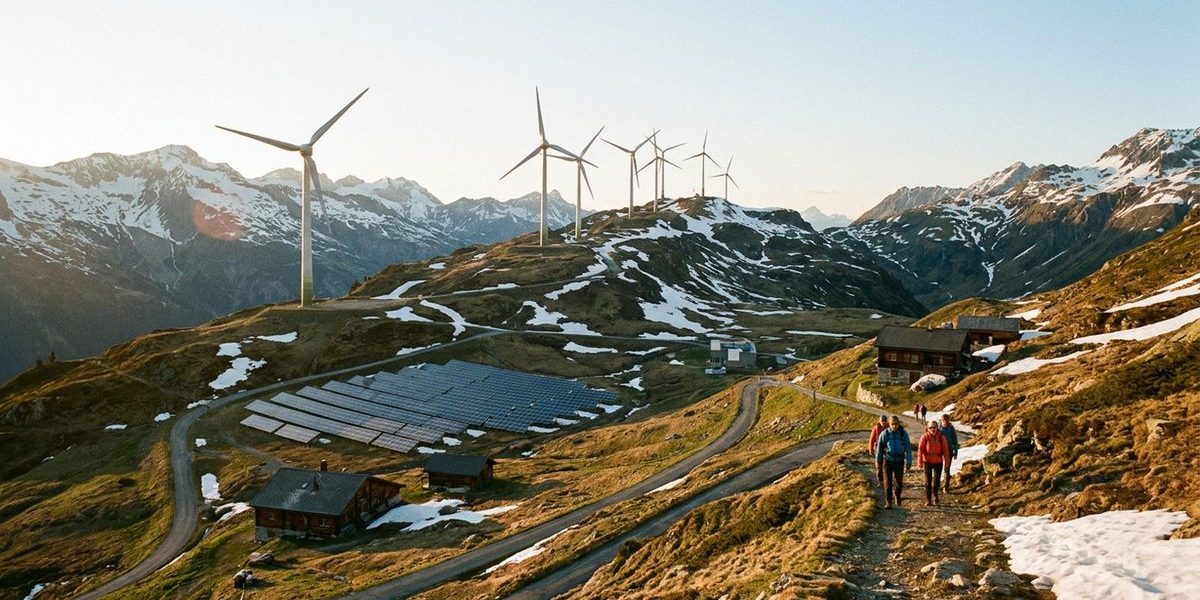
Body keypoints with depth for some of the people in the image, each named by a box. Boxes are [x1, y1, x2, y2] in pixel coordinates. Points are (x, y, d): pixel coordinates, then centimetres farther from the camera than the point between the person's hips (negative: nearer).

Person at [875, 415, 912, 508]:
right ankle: (888, 502, 14)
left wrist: (909, 462, -3)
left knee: (899, 482, 2)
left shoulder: (904, 433, -7)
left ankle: (897, 496, 32)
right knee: (888, 483, 1)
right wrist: (878, 461, 7)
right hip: (888, 461, 0)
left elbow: (908, 448, -1)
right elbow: (879, 448, 2)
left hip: (899, 461, 0)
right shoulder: (884, 434, -8)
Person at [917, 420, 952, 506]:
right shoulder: (924, 437, -9)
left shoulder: (941, 437, -6)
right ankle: (928, 500, 15)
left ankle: (935, 494, 30)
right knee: (928, 481, 5)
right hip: (927, 461, 0)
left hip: (938, 462, 0)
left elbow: (945, 450, -3)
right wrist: (920, 462, -13)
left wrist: (946, 463, -3)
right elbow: (920, 450, -9)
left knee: (937, 480, 1)